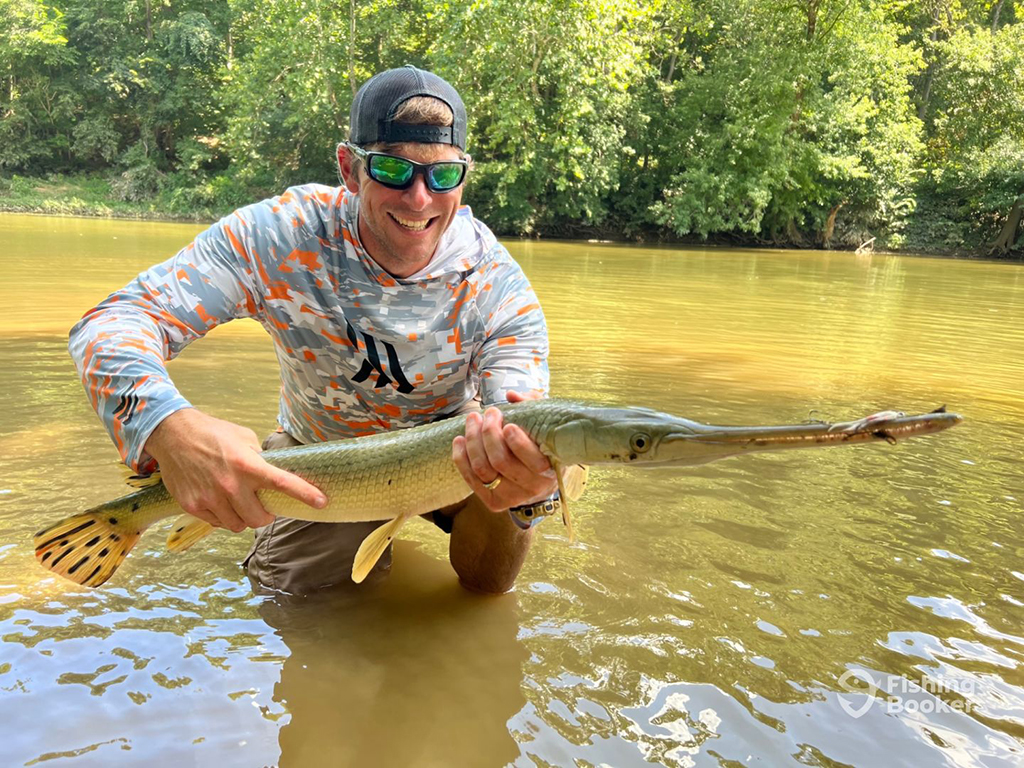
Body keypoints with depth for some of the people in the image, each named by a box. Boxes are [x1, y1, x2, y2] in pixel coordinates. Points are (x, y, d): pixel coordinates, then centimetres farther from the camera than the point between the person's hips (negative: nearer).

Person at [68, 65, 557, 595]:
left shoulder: (498, 287, -27)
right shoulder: (282, 235, -26)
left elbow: (529, 447, -33)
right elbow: (115, 321, -29)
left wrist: (530, 485, -61)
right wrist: (167, 426, -53)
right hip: (319, 455, 2)